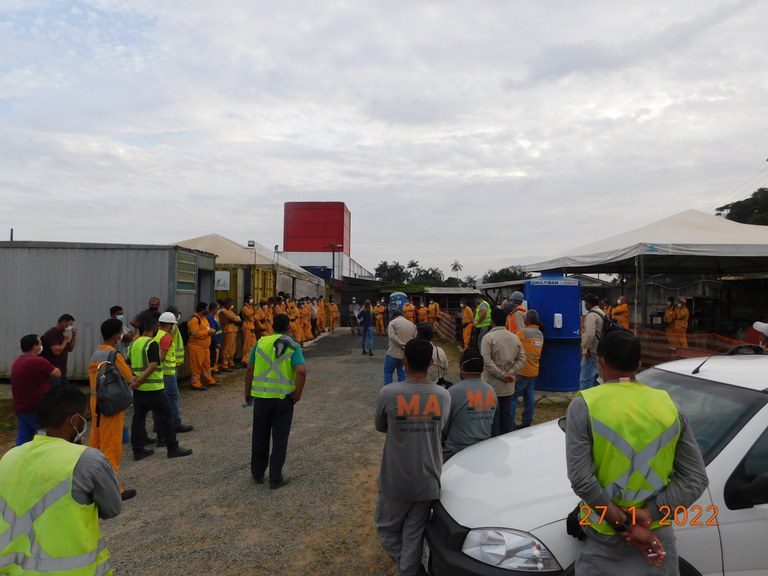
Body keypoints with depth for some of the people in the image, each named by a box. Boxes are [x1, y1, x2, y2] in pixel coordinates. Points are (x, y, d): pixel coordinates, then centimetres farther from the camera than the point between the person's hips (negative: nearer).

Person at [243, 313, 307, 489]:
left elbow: (249, 369, 3)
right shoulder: (293, 346, -5)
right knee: (280, 438, 9)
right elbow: (301, 371, -18)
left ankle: (258, 473, 30)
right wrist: (297, 395, -6)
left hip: (261, 396, 2)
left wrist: (247, 391, 14)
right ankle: (275, 478, 14)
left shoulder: (261, 342, 2)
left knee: (260, 436, 17)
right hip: (283, 397, -2)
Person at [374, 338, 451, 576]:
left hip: (395, 481, -2)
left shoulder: (388, 393, -16)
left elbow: (379, 426, 1)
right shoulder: (444, 396, -8)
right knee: (413, 536, 15)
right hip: (428, 482, 3)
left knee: (386, 529, 20)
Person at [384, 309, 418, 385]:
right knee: (402, 373, 13)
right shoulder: (412, 325, 13)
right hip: (407, 354, 4)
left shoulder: (393, 322, -3)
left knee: (388, 371, 10)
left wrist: (403, 345, -16)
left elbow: (392, 336, -18)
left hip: (394, 353, -4)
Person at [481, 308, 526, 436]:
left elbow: (486, 361, -21)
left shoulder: (489, 337, -13)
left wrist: (502, 375, -17)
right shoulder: (515, 337, 5)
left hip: (493, 384, -5)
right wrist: (511, 373, -7)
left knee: (493, 416, 4)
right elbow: (522, 359, 3)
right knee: (507, 414, 16)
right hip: (509, 386, 5)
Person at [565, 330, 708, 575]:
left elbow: (581, 480, -20)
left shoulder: (584, 405, -13)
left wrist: (623, 525, -14)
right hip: (657, 534, 3)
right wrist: (647, 514, -11)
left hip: (604, 537, -3)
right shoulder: (669, 406, -1)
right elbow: (697, 478, -4)